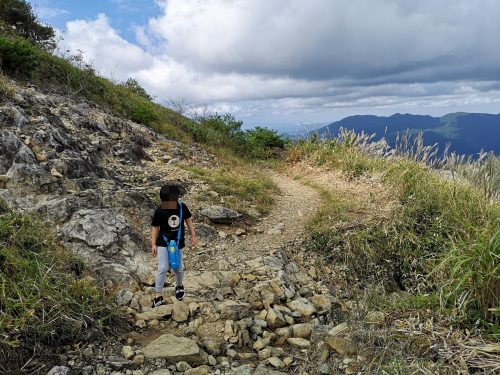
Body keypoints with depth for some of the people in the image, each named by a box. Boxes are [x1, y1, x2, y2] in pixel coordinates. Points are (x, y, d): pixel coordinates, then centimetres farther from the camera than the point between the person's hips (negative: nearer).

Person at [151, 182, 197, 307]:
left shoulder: (182, 207, -10)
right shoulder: (159, 211, -16)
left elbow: (188, 220, 4)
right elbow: (155, 227, -5)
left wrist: (193, 236, 7)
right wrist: (153, 244, -7)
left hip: (178, 242, 3)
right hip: (163, 243, -2)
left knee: (178, 267, 15)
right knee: (163, 268, -7)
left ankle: (179, 285, 44)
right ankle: (158, 295, 5)